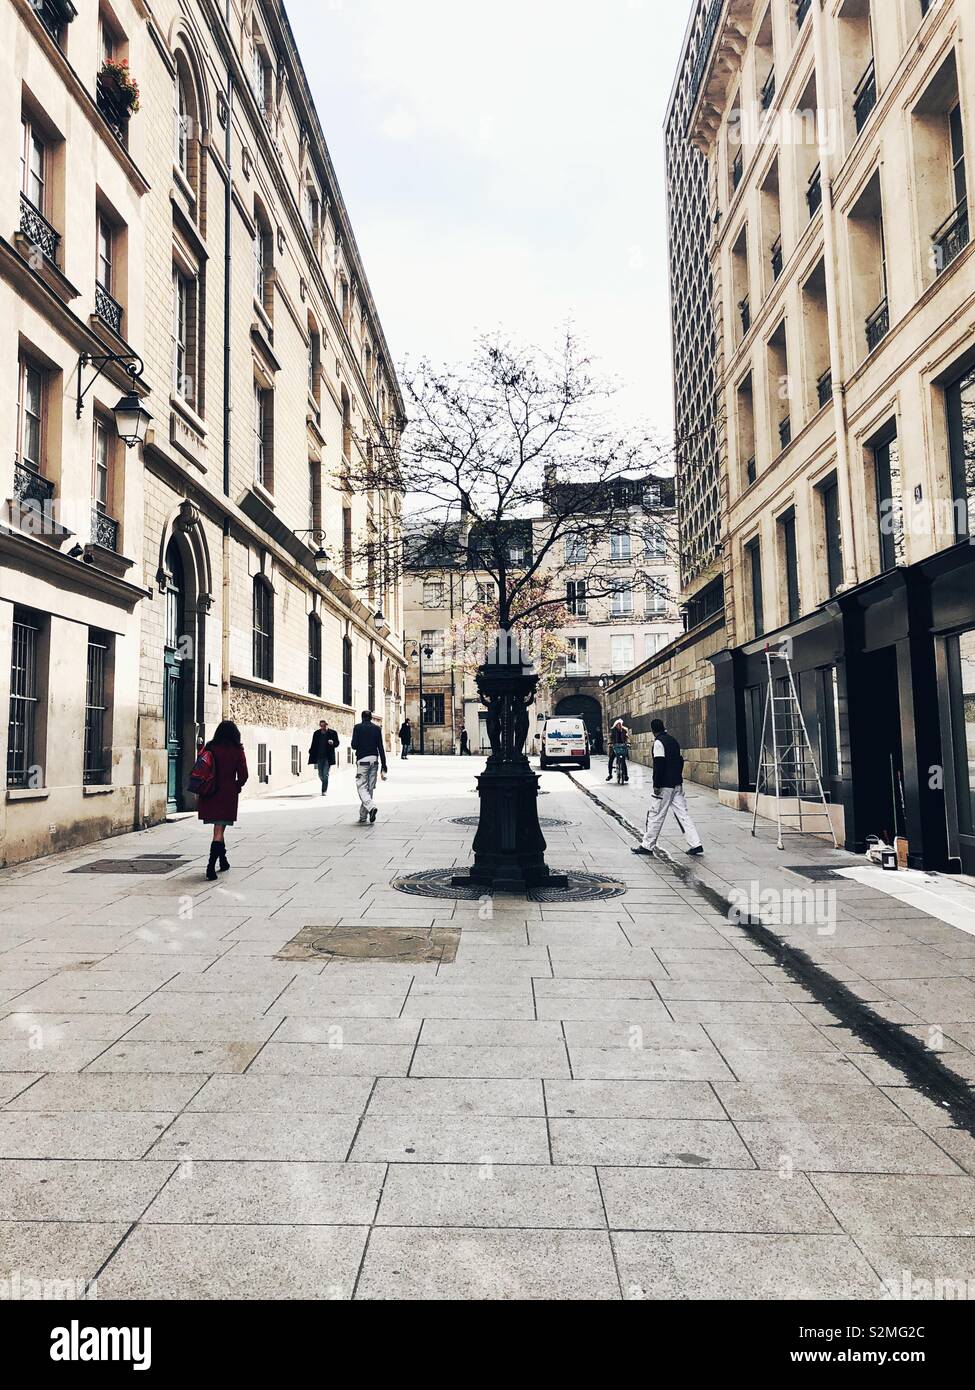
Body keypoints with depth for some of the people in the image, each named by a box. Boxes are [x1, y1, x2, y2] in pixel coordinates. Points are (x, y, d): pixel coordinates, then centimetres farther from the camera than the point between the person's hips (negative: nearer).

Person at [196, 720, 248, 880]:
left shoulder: (209, 748, 1)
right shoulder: (237, 751, -4)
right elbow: (243, 775, -5)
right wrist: (236, 787, 12)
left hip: (209, 795, 3)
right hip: (227, 795, -3)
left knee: (218, 828, 20)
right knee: (219, 830, -4)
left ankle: (223, 860, 33)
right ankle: (211, 865, -18)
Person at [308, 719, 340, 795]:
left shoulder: (332, 733, 0)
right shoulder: (316, 733, 8)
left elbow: (337, 743, 3)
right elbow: (314, 745, 12)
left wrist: (333, 743, -19)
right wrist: (311, 753, 5)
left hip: (328, 757, -3)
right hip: (319, 757, 3)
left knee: (325, 774, -8)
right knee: (320, 775, 8)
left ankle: (324, 791, -2)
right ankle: (325, 786, 34)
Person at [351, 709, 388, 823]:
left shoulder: (358, 727, 0)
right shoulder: (377, 728, 8)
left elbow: (354, 745, -6)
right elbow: (381, 748, 4)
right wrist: (384, 765, 6)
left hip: (362, 760, -4)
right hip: (374, 759, 4)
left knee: (362, 787, -3)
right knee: (370, 788, 9)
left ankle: (371, 806, -29)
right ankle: (363, 816, 14)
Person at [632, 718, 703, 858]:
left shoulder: (658, 742, -11)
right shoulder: (673, 740, 14)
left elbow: (659, 765, -18)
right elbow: (680, 760, 18)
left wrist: (656, 785, -16)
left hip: (665, 785, -8)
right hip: (678, 783, 8)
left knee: (655, 815, 0)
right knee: (683, 814, 7)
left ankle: (647, 846, 8)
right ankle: (696, 845, 3)